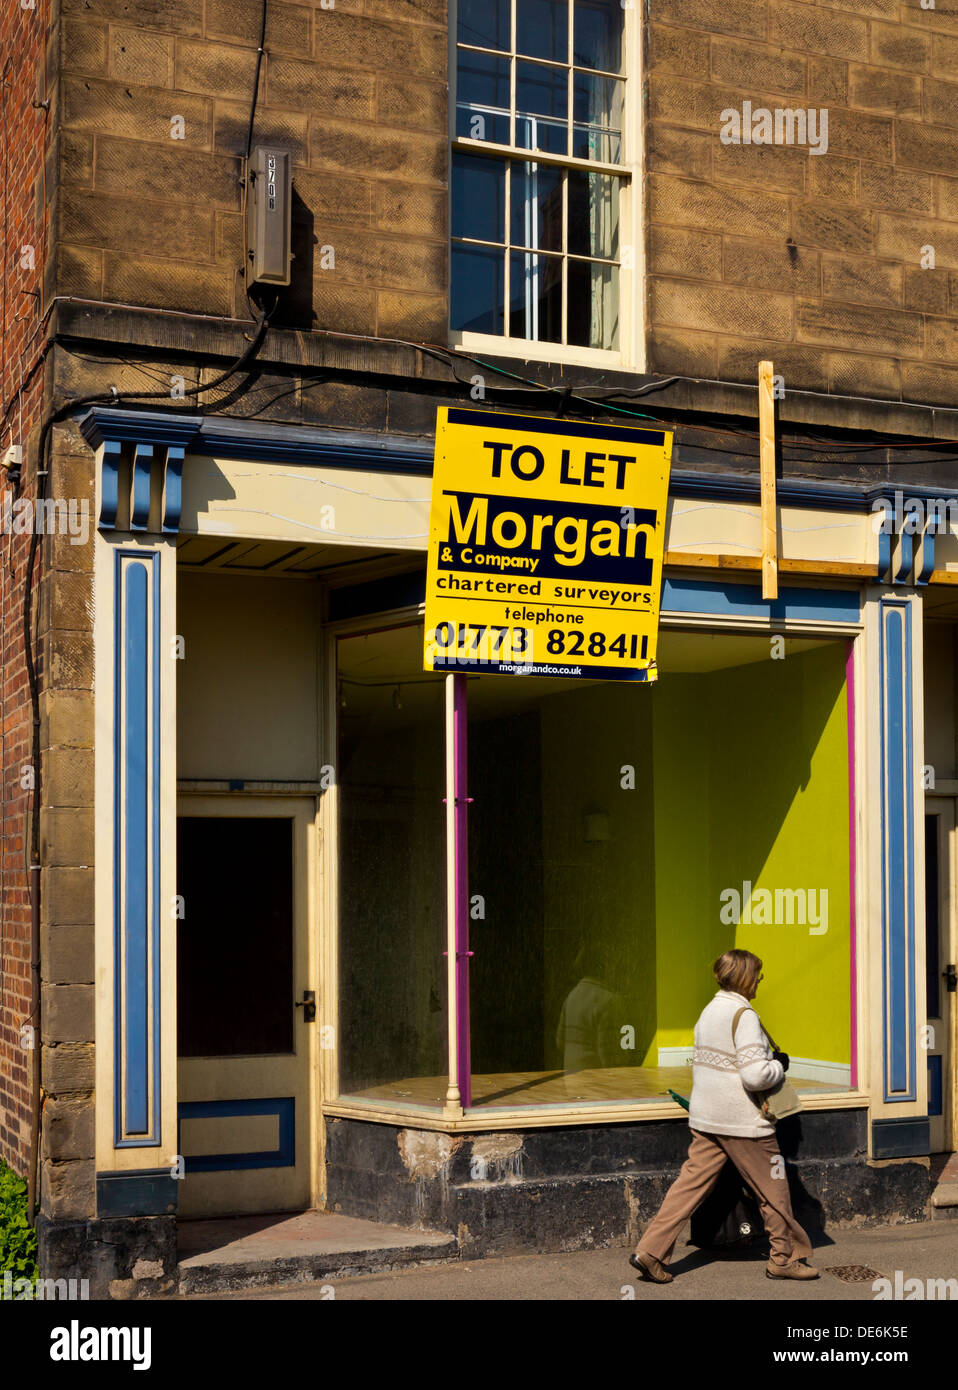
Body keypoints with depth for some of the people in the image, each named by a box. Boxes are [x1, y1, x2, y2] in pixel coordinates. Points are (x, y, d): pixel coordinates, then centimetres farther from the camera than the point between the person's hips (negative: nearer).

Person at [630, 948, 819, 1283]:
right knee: (772, 1189, 8)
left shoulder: (709, 1011, 10)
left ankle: (650, 1251, 2)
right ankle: (785, 1258, 20)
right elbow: (755, 1074, -23)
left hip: (705, 1117, 8)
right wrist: (779, 1065, -5)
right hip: (742, 1120, -8)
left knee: (691, 1183, 8)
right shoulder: (744, 1016, -17)